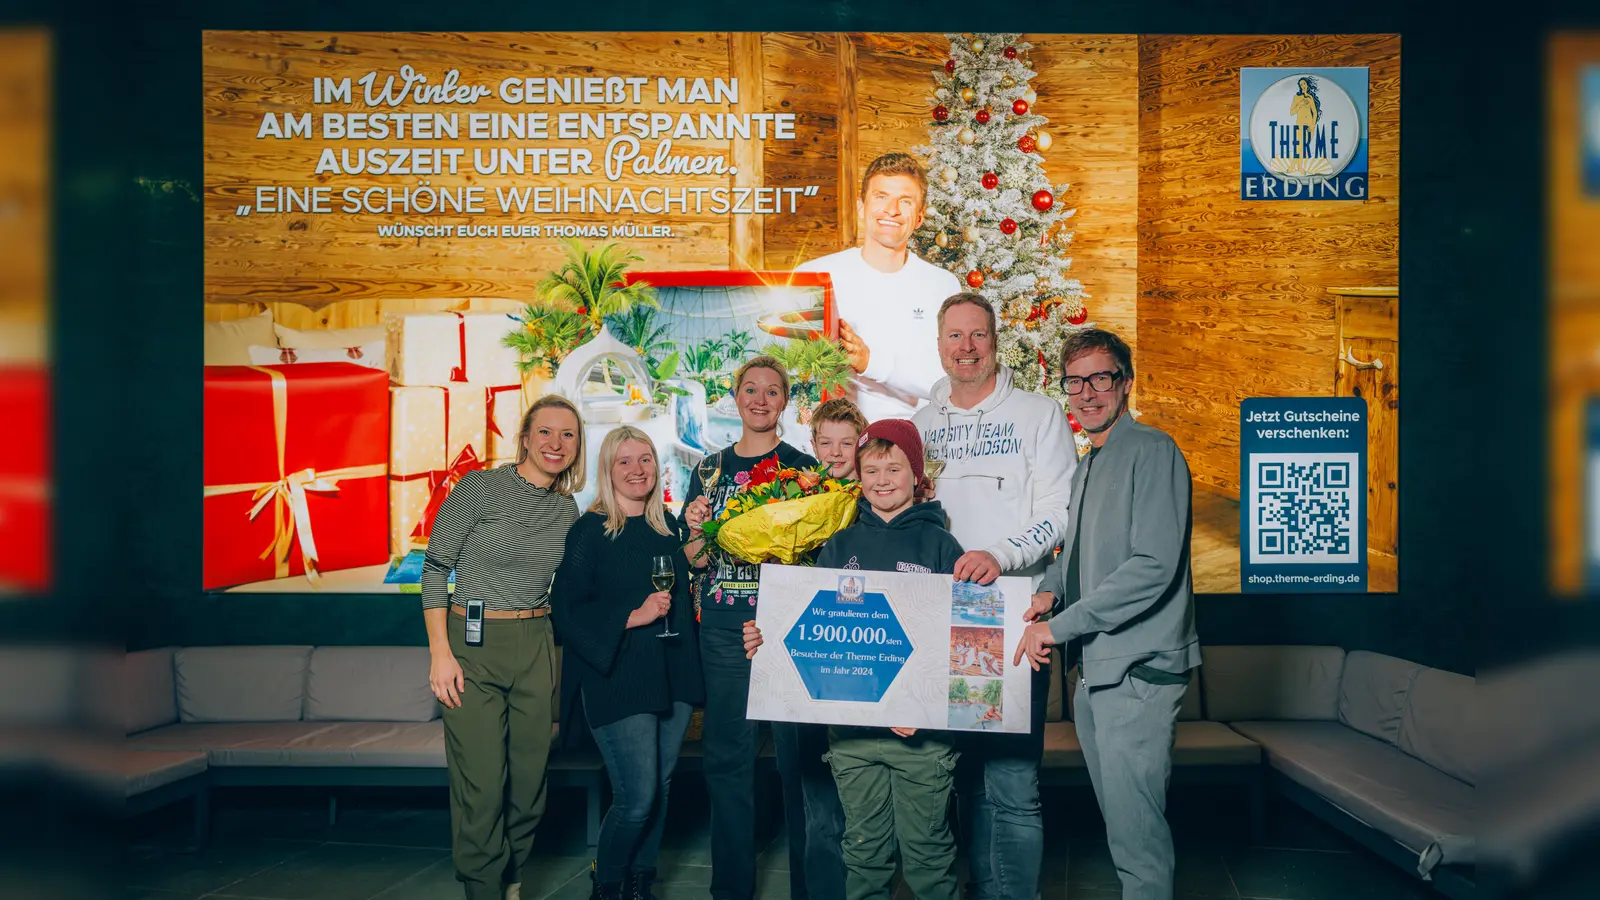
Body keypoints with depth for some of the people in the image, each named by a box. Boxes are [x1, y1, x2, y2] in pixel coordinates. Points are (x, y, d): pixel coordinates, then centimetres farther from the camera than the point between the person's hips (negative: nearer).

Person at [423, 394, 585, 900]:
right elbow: (436, 566, -7)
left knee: (530, 777, 10)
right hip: (472, 648, -5)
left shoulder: (568, 510, 7)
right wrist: (440, 652, -13)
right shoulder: (479, 488, -8)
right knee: (481, 783, -4)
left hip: (536, 650, 5)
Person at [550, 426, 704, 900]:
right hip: (619, 679, -5)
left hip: (673, 675, 6)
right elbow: (566, 611, -10)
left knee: (660, 786, 11)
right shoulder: (589, 531, -5)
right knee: (637, 797, -8)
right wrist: (633, 616, -16)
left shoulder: (670, 525, 11)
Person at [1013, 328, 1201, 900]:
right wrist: (1049, 590, 3)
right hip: (1095, 666, 9)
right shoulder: (1088, 467, 17)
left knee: (1136, 830, -3)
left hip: (1140, 667, -9)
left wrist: (1059, 625, -18)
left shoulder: (1152, 451, -12)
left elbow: (1153, 566, -22)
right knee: (1119, 820, 18)